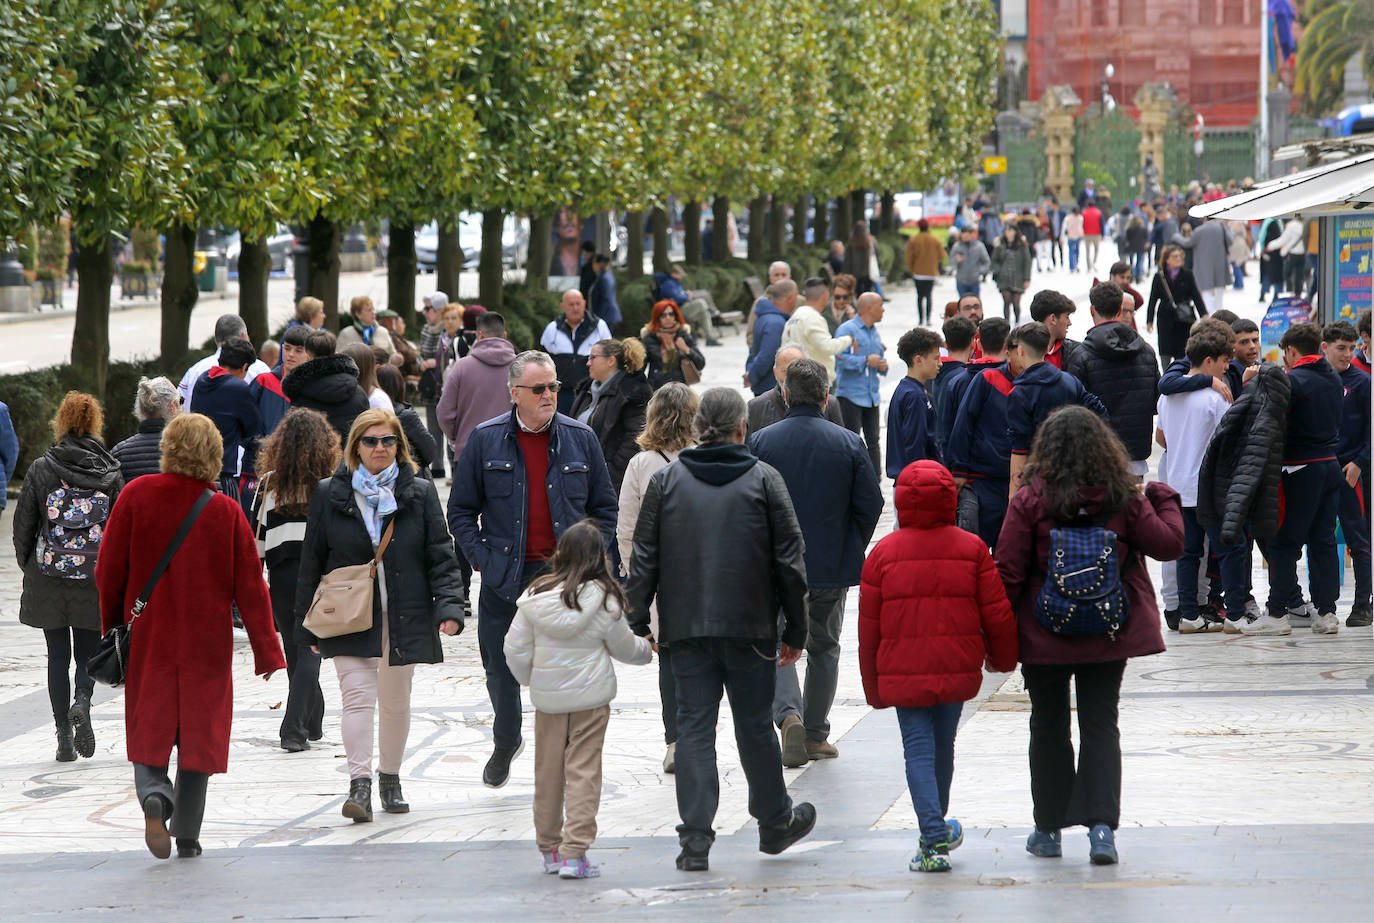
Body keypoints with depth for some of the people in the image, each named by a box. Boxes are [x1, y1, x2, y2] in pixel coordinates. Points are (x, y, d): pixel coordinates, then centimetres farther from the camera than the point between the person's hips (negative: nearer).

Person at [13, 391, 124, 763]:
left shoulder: (41, 469, -5)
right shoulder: (111, 473, -3)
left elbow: (23, 523, -1)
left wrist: (28, 566, 14)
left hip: (49, 577, 0)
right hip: (96, 579, 0)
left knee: (58, 655, 9)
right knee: (89, 652, 13)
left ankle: (64, 732, 5)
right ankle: (82, 702, -16)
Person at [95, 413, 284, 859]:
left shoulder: (137, 496, -7)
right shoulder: (226, 512, -7)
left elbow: (109, 571, -1)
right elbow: (250, 587, -4)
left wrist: (111, 627, 14)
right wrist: (267, 653, 1)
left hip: (147, 640, 0)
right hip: (207, 646, 0)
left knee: (149, 735, 9)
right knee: (199, 735, 11)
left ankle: (154, 795, -20)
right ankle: (187, 835, 12)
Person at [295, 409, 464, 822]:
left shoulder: (419, 493, 4)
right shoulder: (330, 495, 3)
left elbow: (440, 556, 3)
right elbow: (312, 562, 7)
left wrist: (449, 606, -11)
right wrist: (309, 625, 6)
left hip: (404, 617, 1)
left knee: (396, 702, 11)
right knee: (358, 696, -14)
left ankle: (390, 778, 28)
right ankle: (359, 785, -20)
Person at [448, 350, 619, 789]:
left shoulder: (580, 439, 4)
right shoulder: (486, 440, 0)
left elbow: (605, 509, 11)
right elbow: (461, 511, 6)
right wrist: (484, 559, -5)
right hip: (505, 578, 0)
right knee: (501, 671, 10)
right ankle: (506, 744, 36)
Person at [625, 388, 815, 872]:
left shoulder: (666, 479, 3)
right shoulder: (763, 479, -2)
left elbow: (644, 559, 3)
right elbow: (789, 559, -1)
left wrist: (636, 624, 8)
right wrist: (795, 630, 6)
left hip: (687, 627, 1)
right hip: (750, 626, -1)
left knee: (693, 726, 2)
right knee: (755, 724, 11)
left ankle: (696, 840, -4)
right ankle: (775, 823, 26)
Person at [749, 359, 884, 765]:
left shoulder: (760, 442, -7)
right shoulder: (848, 444, -5)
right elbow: (870, 504, -3)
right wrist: (850, 550, 11)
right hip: (832, 566, 1)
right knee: (823, 647, 16)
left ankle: (788, 714, -16)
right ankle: (816, 735, 21)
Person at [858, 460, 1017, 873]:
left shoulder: (883, 553, -4)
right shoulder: (971, 549, -2)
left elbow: (869, 628, 0)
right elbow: (997, 613, 1)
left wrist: (874, 687, 10)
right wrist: (1003, 658, 20)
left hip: (903, 672, -2)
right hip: (957, 669, 2)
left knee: (918, 749, -2)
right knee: (943, 745, 16)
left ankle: (934, 837, -16)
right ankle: (937, 831, 30)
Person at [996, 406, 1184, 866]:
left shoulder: (1029, 503, -13)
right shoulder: (1124, 499, -8)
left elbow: (1009, 573, -11)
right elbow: (1169, 544, 0)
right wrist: (1165, 500, 17)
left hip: (1044, 637, -1)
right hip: (1108, 635, 1)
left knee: (1049, 726, 13)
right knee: (1100, 725, 8)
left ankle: (1049, 829, 20)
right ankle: (1102, 825, -7)